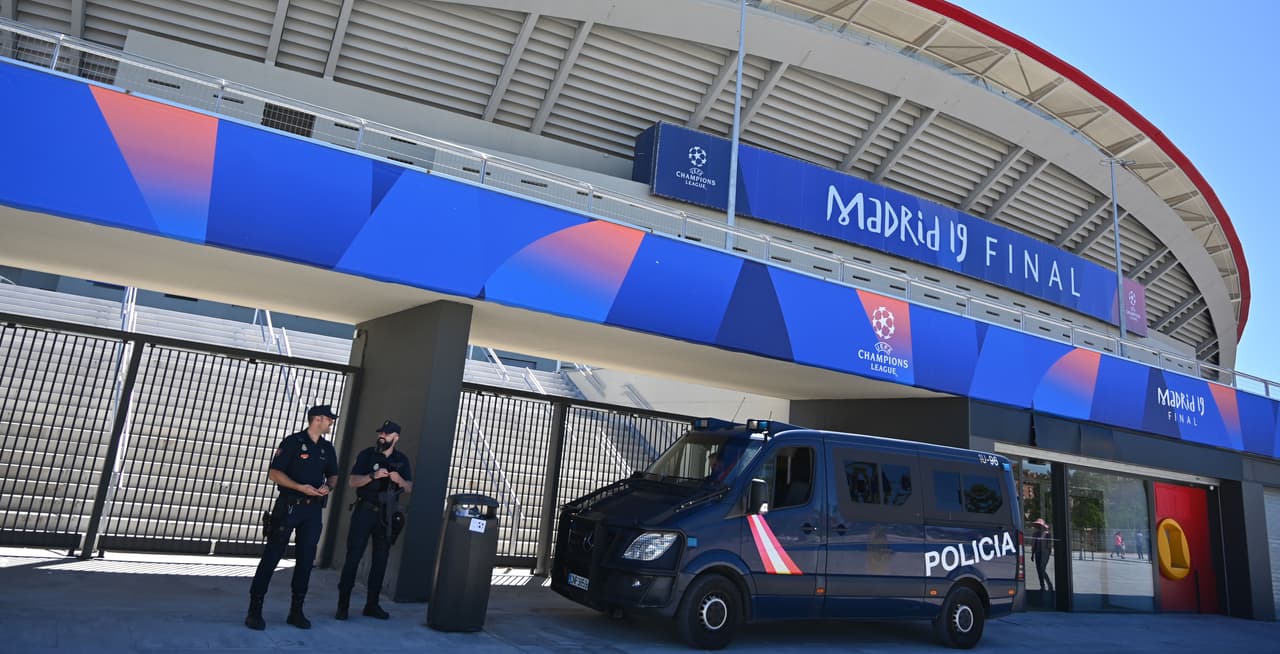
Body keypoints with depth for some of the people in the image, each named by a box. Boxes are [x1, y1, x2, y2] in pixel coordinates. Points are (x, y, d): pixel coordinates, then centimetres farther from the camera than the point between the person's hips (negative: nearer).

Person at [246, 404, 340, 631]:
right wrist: (301, 487, -21)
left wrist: (328, 487, -4)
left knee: (306, 559, 7)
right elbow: (274, 473, -10)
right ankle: (255, 610, 5)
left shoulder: (327, 448, 11)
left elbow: (333, 476, 19)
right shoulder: (293, 441, -6)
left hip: (313, 509, 6)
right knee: (272, 555, -3)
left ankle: (296, 611, 16)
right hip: (289, 506, -5)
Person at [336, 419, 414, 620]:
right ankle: (343, 604, 1)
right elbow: (352, 481, -7)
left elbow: (409, 488, 4)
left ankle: (372, 604, 14)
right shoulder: (367, 454, 1)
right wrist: (373, 476, -23)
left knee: (381, 559, 6)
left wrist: (399, 480, -17)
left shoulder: (402, 460, 8)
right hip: (365, 511, -3)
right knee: (353, 556, -5)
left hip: (387, 515, 3)